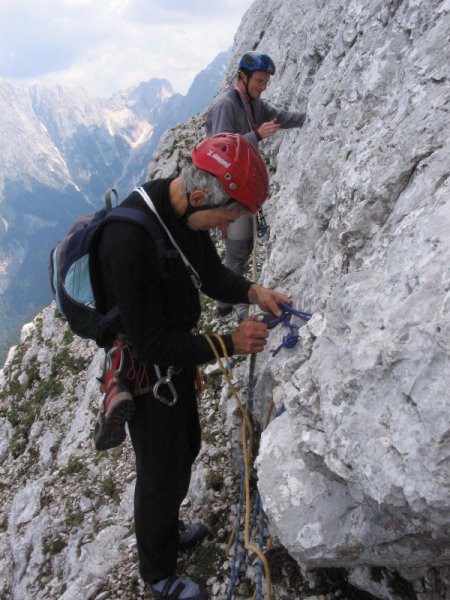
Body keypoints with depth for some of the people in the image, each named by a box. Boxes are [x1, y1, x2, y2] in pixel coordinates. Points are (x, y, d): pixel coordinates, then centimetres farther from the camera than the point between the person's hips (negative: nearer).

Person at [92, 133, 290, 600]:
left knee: (186, 449, 26)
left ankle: (168, 530, 55)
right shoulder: (128, 241, -37)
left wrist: (252, 292, -11)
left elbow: (210, 274, 7)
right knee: (163, 473, 11)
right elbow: (152, 343, -30)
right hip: (146, 374, -8)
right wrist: (229, 344, -25)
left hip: (178, 356, 8)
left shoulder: (186, 210, -10)